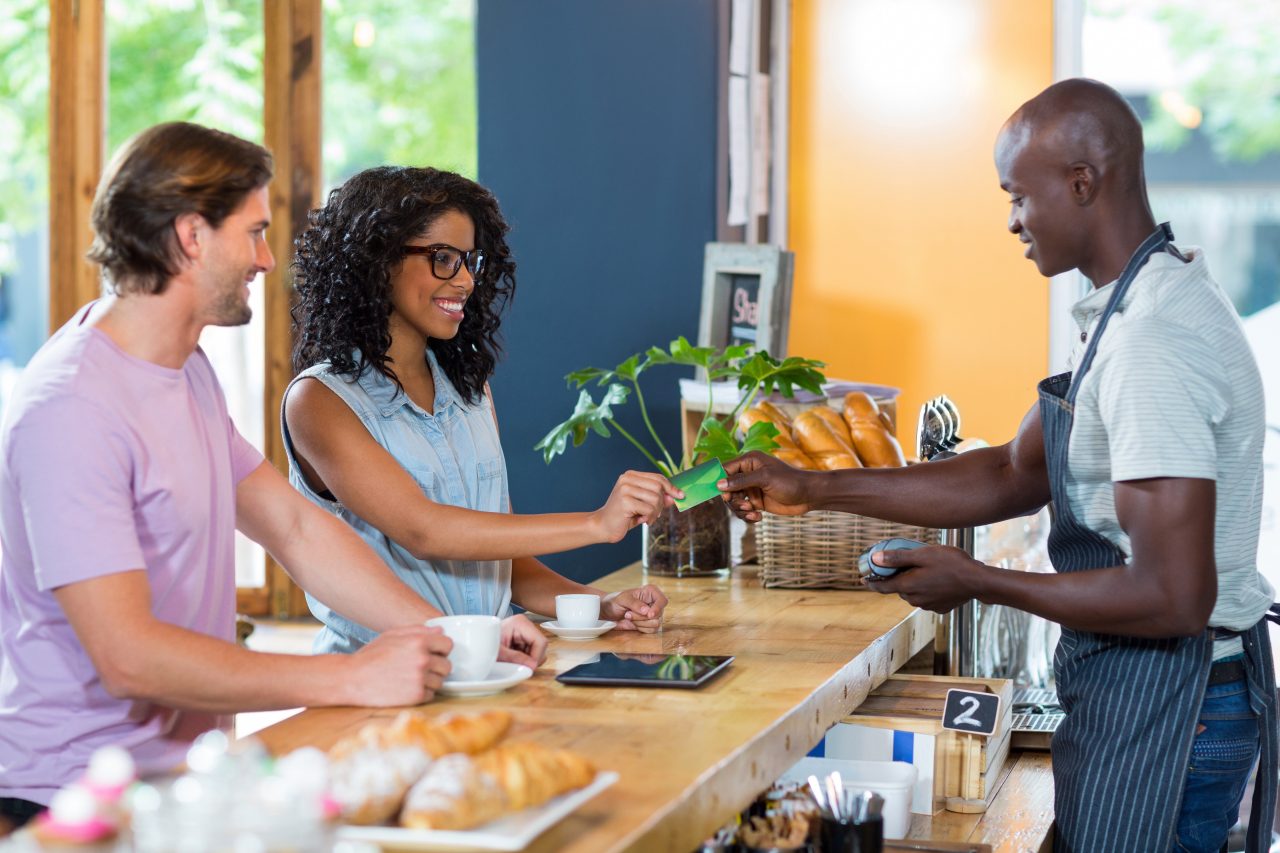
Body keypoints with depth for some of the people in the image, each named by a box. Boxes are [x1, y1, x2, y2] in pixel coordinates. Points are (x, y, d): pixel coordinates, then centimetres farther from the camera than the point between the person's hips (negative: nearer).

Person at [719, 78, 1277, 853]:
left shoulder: (1152, 345, -24)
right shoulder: (1141, 310, 9)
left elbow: (1172, 597, -26)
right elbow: (1016, 478, 13)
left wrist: (977, 583, -16)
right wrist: (815, 491, 10)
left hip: (1168, 708, -10)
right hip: (1143, 695, 10)